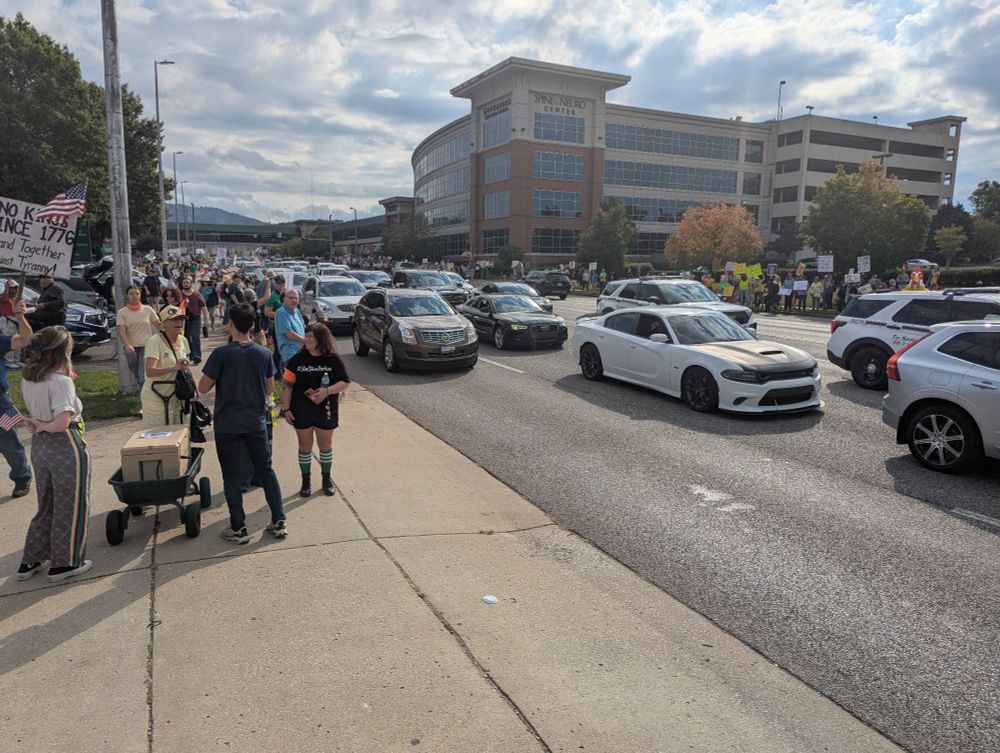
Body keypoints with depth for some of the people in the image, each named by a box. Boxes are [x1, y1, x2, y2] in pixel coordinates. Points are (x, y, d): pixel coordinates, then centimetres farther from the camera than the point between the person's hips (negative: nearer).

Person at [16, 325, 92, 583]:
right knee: (70, 507, 8)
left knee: (46, 506, 23)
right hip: (66, 448, -8)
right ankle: (65, 564, 20)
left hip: (39, 446, 8)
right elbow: (61, 423, -28)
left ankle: (30, 562, 31)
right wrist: (42, 426, -13)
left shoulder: (27, 381, 3)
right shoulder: (62, 381, -21)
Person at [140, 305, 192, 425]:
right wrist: (173, 368, -43)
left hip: (176, 399, 7)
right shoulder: (154, 342, -18)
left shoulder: (183, 340, 3)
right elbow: (150, 371, -31)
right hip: (156, 401, -6)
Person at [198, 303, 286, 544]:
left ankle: (238, 528, 12)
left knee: (231, 474, 8)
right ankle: (279, 521, 14)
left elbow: (203, 388, -9)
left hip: (227, 424, -3)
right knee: (266, 470, 13)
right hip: (257, 422, 3)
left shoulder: (221, 354, -15)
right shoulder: (264, 353, -4)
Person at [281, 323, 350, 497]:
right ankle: (306, 481, 25)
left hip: (326, 410, 0)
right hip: (301, 411, 0)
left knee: (325, 445, 12)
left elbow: (345, 383, -5)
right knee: (305, 446, 10)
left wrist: (327, 391, -21)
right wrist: (286, 408, -7)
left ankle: (326, 479, 29)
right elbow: (287, 385, -4)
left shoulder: (333, 360, -7)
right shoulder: (297, 359, -6)